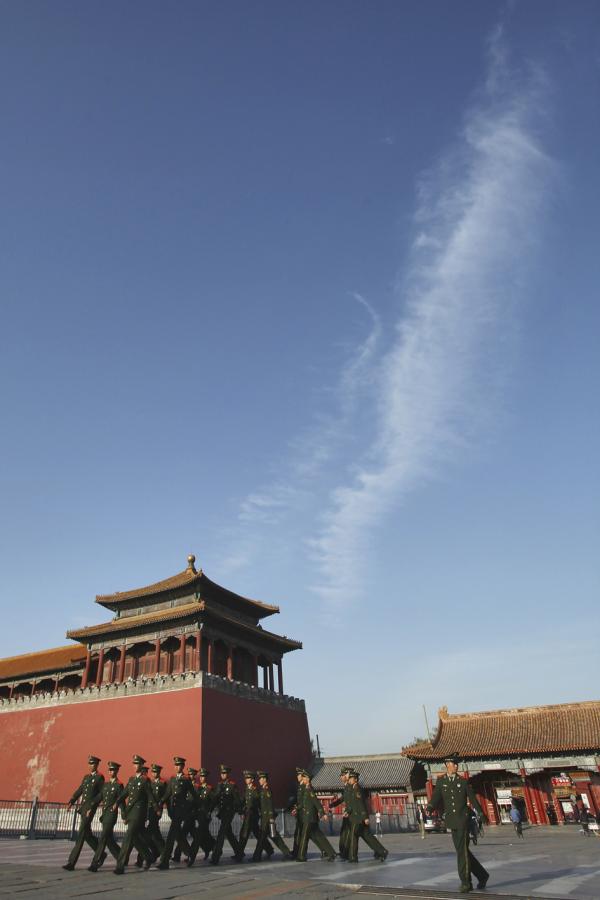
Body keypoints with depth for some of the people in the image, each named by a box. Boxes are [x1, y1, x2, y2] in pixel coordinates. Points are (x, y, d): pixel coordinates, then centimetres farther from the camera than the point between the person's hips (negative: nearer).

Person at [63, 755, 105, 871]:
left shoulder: (100, 777, -4)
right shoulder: (86, 777, 18)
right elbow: (79, 790, 13)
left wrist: (92, 807, -13)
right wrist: (71, 802, -1)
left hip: (90, 808, -8)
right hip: (83, 808, 8)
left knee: (81, 835, -9)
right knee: (87, 835, 13)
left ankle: (71, 862, -6)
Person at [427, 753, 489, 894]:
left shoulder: (463, 781, 3)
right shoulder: (440, 781, 4)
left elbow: (472, 798, 9)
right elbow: (436, 797, -6)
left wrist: (481, 814, 8)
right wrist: (430, 807, -25)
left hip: (463, 819, -3)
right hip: (452, 821, 3)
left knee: (462, 851, -9)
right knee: (462, 851, 11)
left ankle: (465, 882, 0)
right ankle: (482, 875, 28)